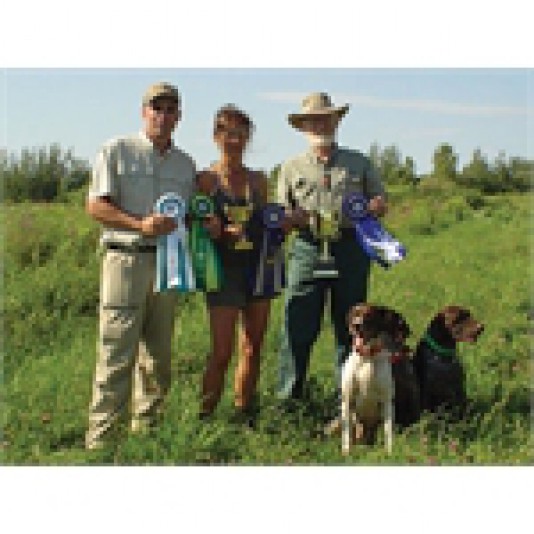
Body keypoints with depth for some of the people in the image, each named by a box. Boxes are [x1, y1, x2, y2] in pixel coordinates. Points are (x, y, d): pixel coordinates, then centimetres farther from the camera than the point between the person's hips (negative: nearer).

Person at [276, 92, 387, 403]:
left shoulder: (359, 163, 18)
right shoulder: (292, 168, 17)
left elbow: (381, 204, 15)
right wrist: (303, 219, -11)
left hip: (351, 248, 1)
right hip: (308, 249, 0)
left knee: (350, 328, 4)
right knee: (298, 328, -4)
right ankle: (289, 397, 4)